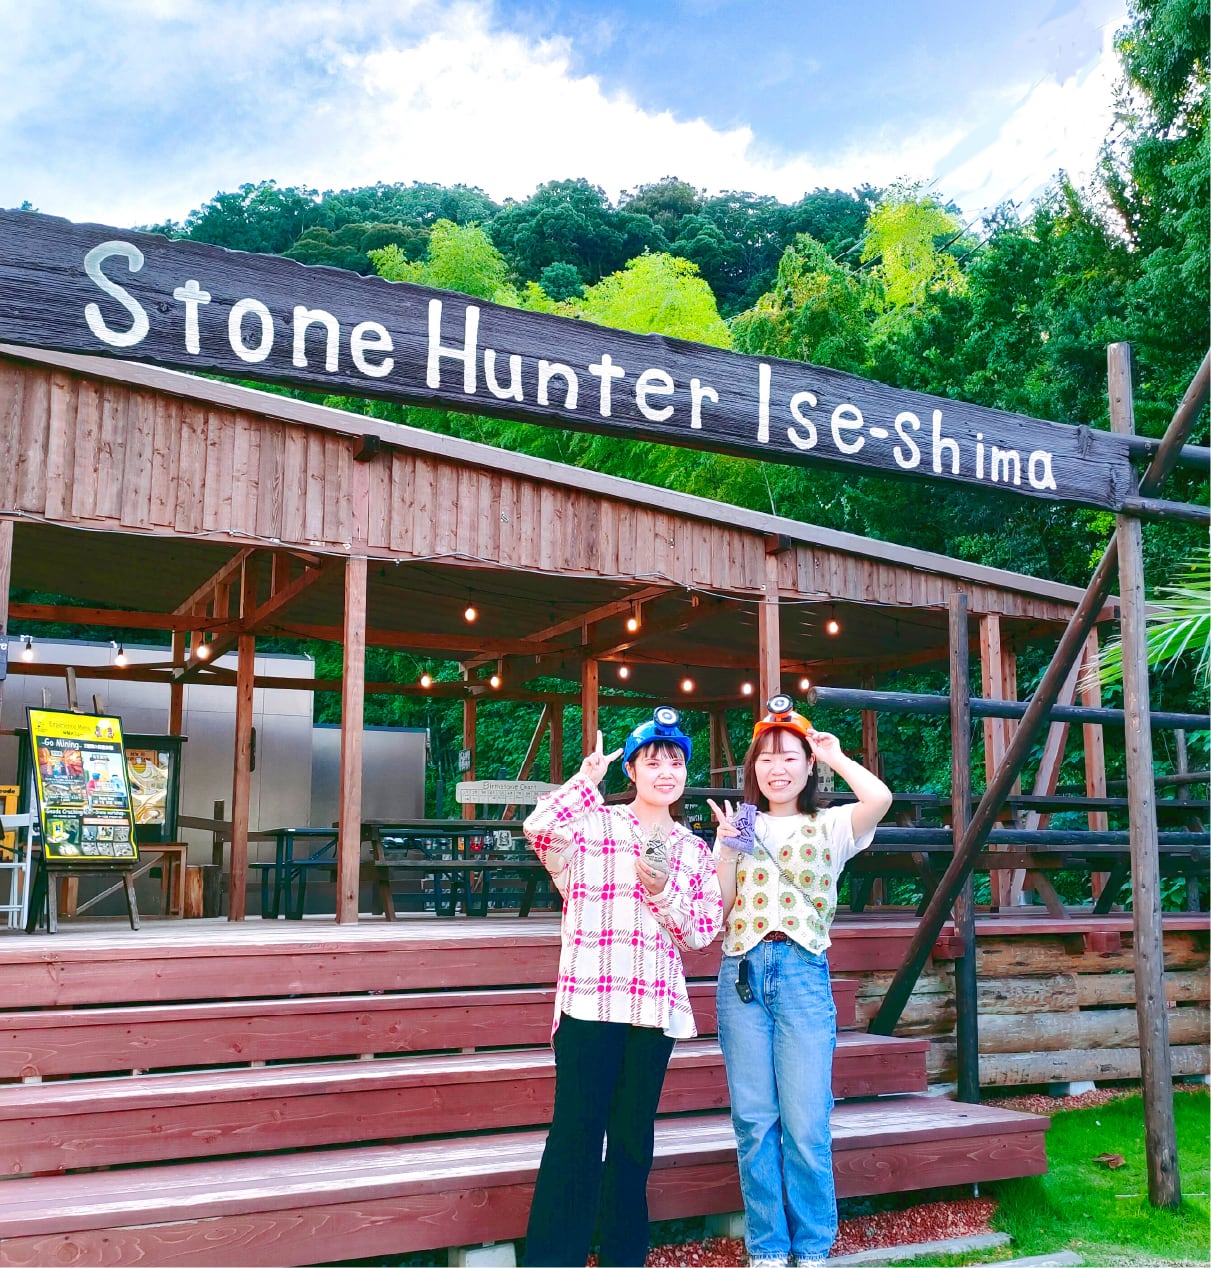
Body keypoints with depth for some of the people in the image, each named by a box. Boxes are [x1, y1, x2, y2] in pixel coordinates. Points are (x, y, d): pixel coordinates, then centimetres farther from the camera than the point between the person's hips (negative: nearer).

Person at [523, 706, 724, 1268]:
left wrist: (662, 892, -7)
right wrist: (586, 779, -11)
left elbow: (703, 930, 8)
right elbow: (540, 828, -18)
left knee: (634, 1135, 11)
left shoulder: (693, 850, 14)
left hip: (657, 1005, 4)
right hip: (590, 999, -4)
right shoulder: (595, 823, 2)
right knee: (577, 1132, -6)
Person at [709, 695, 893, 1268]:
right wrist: (728, 845, -4)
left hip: (803, 974, -2)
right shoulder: (741, 827, 13)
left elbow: (880, 798, -15)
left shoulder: (829, 827, 7)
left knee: (806, 1125, -3)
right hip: (742, 973, 2)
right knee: (754, 1121, 4)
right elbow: (719, 908, 6)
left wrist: (835, 755, -1)